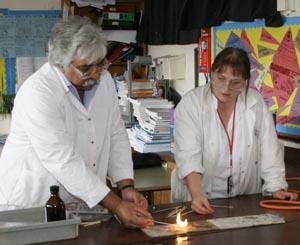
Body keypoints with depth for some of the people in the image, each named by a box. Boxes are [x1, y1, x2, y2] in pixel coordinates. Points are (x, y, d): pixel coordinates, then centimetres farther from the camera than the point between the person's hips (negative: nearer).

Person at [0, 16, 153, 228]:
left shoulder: (104, 80, 2)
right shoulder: (37, 92, -20)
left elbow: (117, 136, 7)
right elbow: (63, 162, -24)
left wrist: (127, 187, -7)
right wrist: (116, 206, -26)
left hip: (82, 202, 5)